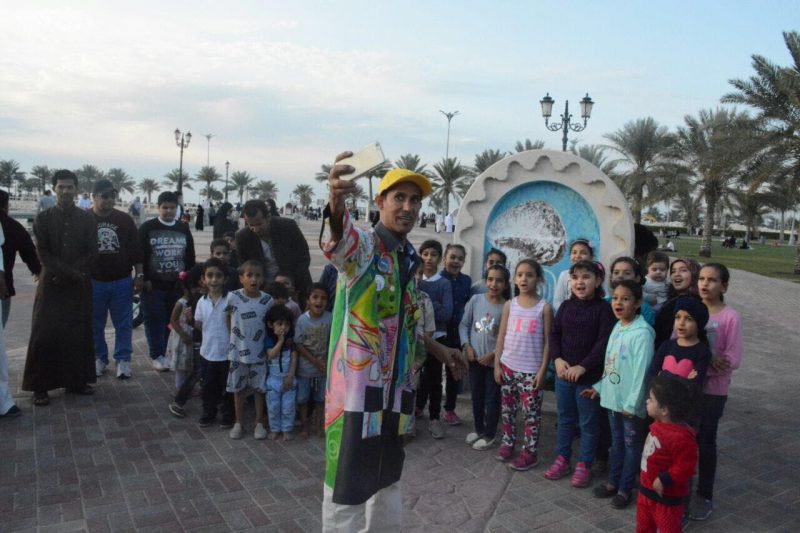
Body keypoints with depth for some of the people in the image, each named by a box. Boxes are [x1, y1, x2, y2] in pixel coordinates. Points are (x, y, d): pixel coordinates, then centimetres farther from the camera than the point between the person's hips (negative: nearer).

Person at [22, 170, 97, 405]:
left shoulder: (87, 219, 5)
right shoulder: (43, 218, 2)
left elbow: (91, 253, -1)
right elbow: (43, 253, -5)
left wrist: (67, 275, -11)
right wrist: (70, 272, -16)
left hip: (79, 286, 1)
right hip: (51, 285, -1)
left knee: (78, 333, 5)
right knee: (45, 335, -3)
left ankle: (76, 380, 17)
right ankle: (40, 386, 7)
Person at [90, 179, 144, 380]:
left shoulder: (125, 219, 3)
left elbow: (136, 250, 4)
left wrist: (138, 275, 0)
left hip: (122, 281, 1)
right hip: (93, 282, -1)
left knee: (123, 324, 5)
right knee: (95, 325, 10)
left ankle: (123, 360, 14)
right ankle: (99, 359, 24)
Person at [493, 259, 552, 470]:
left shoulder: (544, 307, -6)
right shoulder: (509, 305, 2)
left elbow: (547, 341, -5)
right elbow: (501, 337, 5)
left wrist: (542, 370, -9)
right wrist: (497, 364, 2)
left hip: (531, 370, -3)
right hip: (508, 366, 3)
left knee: (531, 412, 3)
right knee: (508, 409, 14)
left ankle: (530, 452, 15)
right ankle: (508, 442, 29)